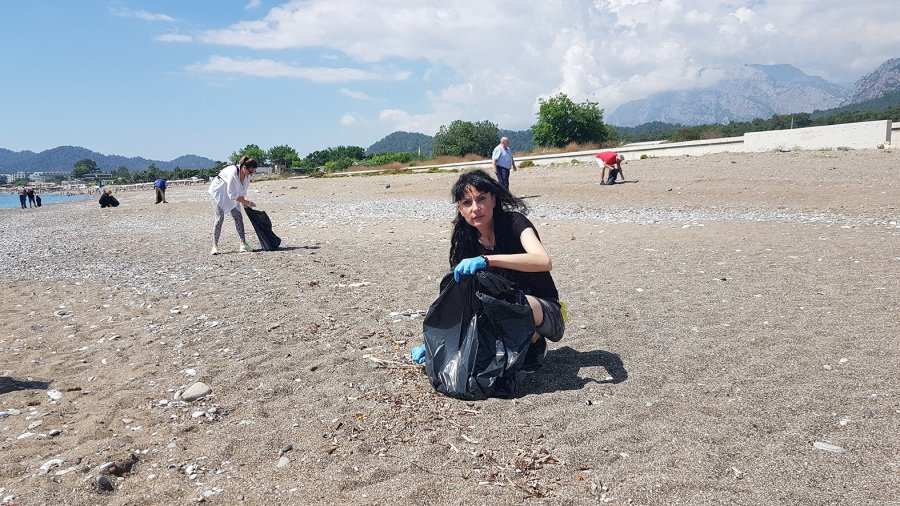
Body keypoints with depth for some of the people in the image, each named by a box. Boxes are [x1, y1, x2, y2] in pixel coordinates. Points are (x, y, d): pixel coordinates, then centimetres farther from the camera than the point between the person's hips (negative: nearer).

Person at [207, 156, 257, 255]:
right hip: (219, 192, -7)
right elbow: (233, 195, -34)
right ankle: (215, 246, -8)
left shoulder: (246, 174, -13)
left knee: (238, 217, -1)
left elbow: (243, 190, 2)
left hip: (231, 194, 7)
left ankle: (243, 244, 0)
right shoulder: (233, 173, -37)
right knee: (219, 218, -13)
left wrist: (243, 202, -6)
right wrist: (248, 203, -29)